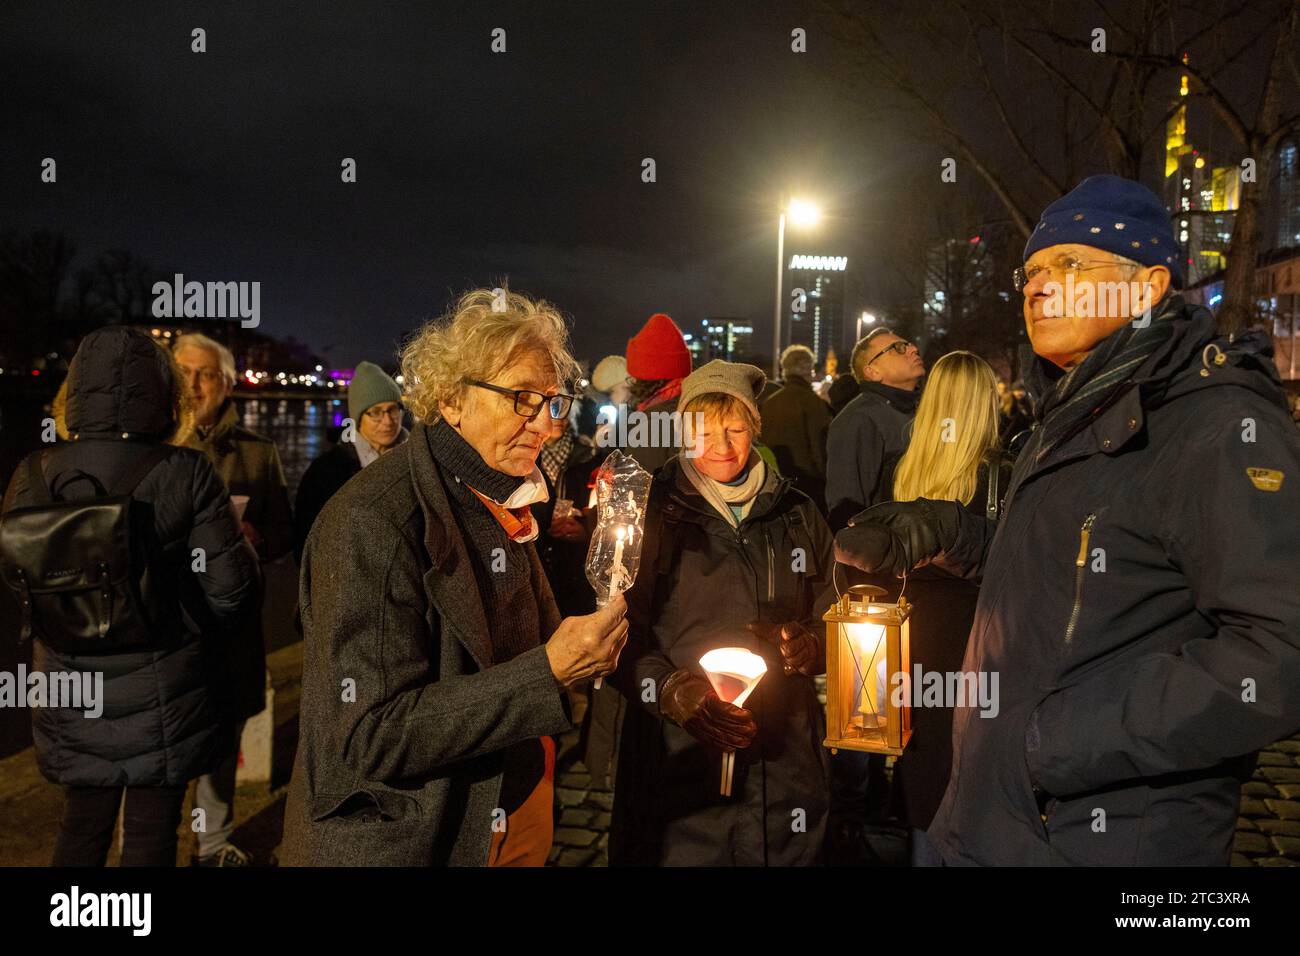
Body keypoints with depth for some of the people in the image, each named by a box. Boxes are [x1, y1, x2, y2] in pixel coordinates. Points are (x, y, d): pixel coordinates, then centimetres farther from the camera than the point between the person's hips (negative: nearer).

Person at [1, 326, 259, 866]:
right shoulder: (185, 474, -17)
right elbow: (231, 590, -15)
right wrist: (241, 543, 5)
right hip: (159, 702, -3)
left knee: (82, 829, 23)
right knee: (150, 835, 14)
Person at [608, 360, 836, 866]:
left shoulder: (796, 513, 7)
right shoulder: (653, 511, -3)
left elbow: (833, 613, 14)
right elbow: (622, 630, -4)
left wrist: (809, 646, -8)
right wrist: (672, 690, -21)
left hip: (785, 753, 3)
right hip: (681, 753, -2)